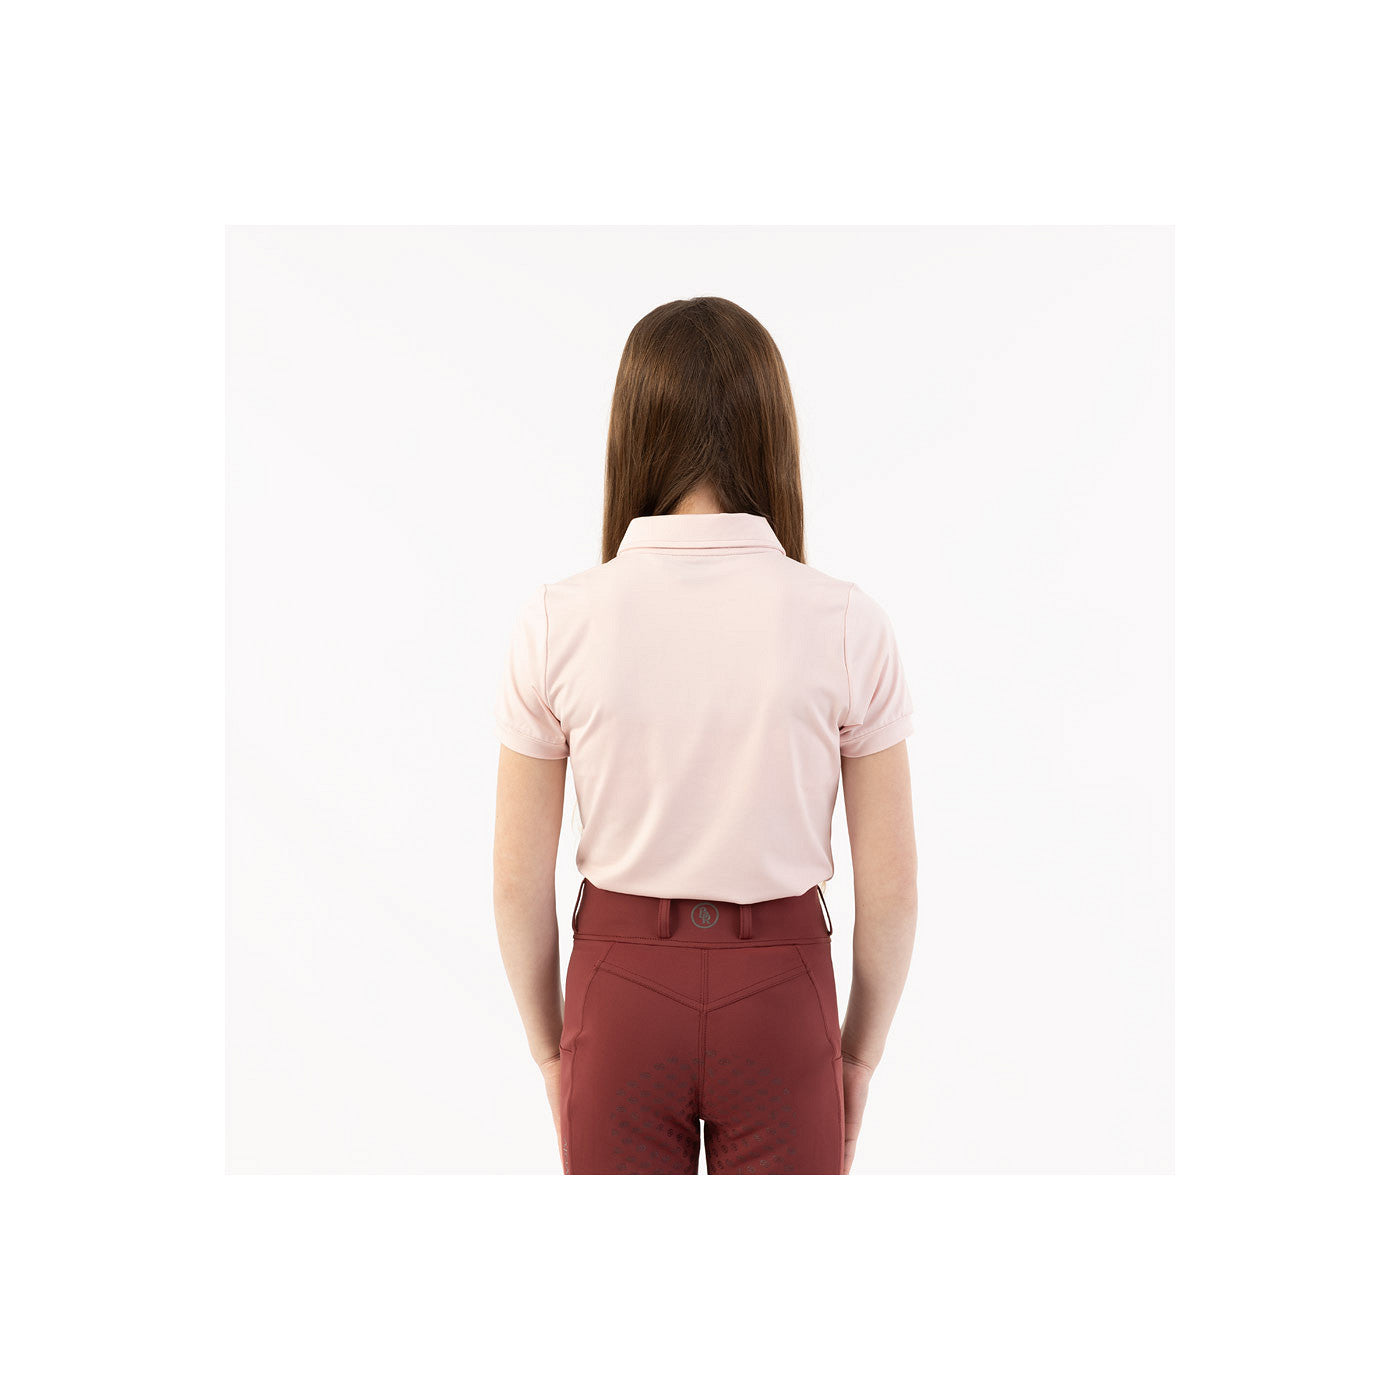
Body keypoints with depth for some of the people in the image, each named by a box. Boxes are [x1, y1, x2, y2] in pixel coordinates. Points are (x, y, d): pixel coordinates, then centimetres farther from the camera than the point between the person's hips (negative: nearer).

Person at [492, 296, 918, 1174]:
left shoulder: (559, 622, -12)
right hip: (780, 999, 0)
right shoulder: (848, 624, -13)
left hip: (621, 992, 1)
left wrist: (551, 1046, 9)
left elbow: (520, 883, -6)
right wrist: (861, 1051, 9)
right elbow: (891, 887, -7)